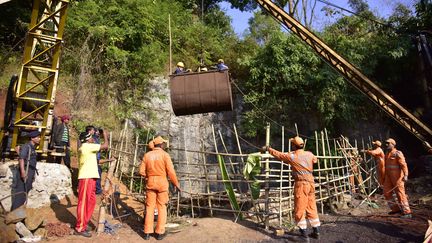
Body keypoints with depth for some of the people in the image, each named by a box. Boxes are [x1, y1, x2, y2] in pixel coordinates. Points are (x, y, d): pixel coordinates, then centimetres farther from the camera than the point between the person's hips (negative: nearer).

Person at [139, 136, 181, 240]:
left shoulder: (147, 155, 2)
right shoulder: (165, 155, -9)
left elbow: (142, 171, 1)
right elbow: (171, 172, -12)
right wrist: (176, 184, -2)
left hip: (150, 183, 3)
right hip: (162, 183, -3)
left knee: (150, 207, 9)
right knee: (162, 207, 6)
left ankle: (147, 232, 12)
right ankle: (159, 233, 9)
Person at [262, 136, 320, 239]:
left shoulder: (292, 156, -7)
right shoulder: (309, 154, 7)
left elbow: (279, 154, 4)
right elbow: (315, 160, 29)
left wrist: (268, 148, 17)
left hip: (301, 183, -6)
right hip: (311, 183, 6)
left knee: (299, 208, 5)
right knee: (311, 208, 13)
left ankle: (304, 231, 11)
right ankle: (316, 231, 17)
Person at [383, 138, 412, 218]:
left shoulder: (397, 153, -10)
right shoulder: (387, 154, 14)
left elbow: (403, 164, -18)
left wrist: (405, 175, -29)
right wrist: (384, 176, 23)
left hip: (397, 176, -8)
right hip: (388, 177, 8)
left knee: (400, 193, -5)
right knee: (387, 193, 8)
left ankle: (407, 213, 3)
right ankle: (396, 209, 21)